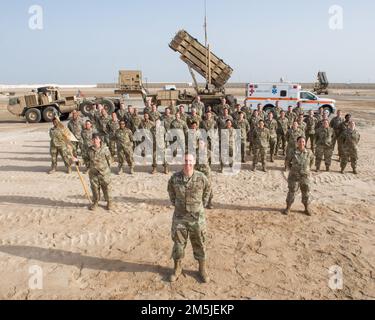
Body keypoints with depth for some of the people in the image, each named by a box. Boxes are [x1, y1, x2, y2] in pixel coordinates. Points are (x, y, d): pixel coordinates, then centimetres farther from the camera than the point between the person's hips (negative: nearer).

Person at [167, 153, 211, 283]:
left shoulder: (201, 178, -13)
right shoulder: (175, 178, -10)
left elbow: (207, 189, 9)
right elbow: (171, 189, 14)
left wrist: (203, 205, 8)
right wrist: (174, 203, 9)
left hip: (197, 217, -1)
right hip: (179, 216, 1)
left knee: (199, 243, 10)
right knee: (178, 242, 10)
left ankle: (203, 269, 29)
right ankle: (177, 268, 30)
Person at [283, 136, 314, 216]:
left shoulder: (309, 153, -5)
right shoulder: (293, 153, -9)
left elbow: (312, 161, 14)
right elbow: (287, 161, 8)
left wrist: (308, 169, 9)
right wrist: (291, 169, 4)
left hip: (305, 177, 1)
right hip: (294, 176, -1)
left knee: (306, 193, 11)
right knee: (291, 192, 7)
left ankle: (307, 208, 26)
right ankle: (288, 208, 19)